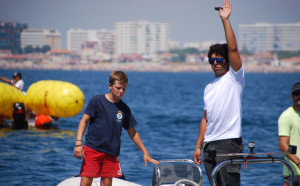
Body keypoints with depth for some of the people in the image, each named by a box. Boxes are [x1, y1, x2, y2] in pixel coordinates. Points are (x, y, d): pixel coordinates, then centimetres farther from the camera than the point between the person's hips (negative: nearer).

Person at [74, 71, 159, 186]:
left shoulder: (124, 109, 7)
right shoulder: (97, 101, -3)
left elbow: (132, 132, 14)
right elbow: (84, 120, -2)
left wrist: (145, 153, 14)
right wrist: (78, 143, -13)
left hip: (111, 152, 3)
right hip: (92, 149, -3)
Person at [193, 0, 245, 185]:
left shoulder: (234, 77, 0)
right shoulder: (209, 87, 19)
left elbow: (233, 48, -13)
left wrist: (225, 20, -15)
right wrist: (198, 146, 16)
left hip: (229, 142, -7)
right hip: (210, 145, 7)